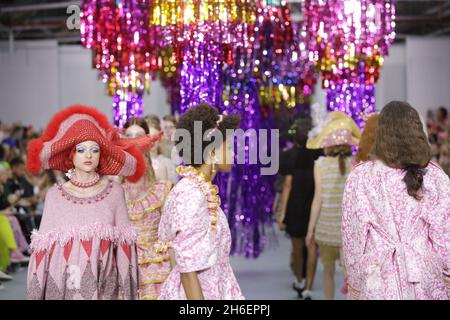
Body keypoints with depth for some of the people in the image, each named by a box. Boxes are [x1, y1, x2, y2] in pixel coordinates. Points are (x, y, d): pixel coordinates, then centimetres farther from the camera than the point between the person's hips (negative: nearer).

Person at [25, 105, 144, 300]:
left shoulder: (114, 191, 1)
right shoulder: (55, 195, 0)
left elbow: (124, 242, 3)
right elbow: (43, 246, 1)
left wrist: (125, 290, 0)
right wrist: (36, 292, -1)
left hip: (104, 287, 1)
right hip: (63, 286, 0)